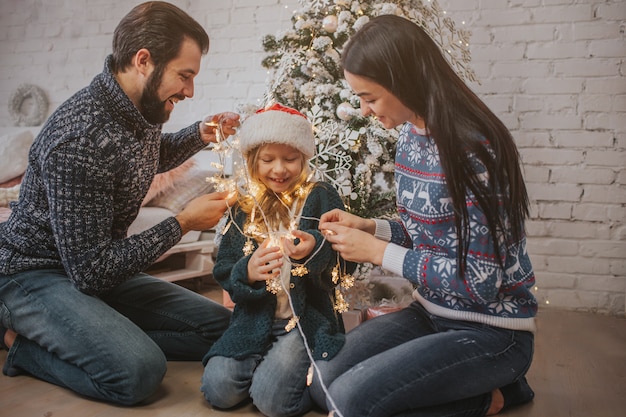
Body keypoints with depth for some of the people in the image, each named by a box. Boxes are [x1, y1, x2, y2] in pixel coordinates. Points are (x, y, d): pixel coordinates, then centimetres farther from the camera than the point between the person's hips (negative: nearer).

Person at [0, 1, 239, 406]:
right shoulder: (81, 137, -30)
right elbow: (92, 270, -27)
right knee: (139, 371, -31)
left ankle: (48, 335, 5)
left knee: (221, 327, 2)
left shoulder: (141, 108, -4)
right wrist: (183, 223, -20)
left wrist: (199, 135, 2)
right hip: (34, 274, -8)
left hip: (97, 268, 9)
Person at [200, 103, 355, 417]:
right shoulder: (245, 208, 8)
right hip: (255, 319, 4)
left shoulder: (320, 198, -2)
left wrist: (316, 250, -32)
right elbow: (222, 270, 4)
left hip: (308, 318, -4)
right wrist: (247, 272, -19)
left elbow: (347, 263, -10)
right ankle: (266, 362, 16)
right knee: (219, 390, -13)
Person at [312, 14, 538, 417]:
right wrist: (369, 226, -3)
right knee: (323, 383, 0)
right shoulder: (411, 134, 1)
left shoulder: (472, 149, -25)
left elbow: (479, 281, -24)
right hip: (431, 313, 9)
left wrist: (377, 252, -19)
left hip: (491, 332, -8)